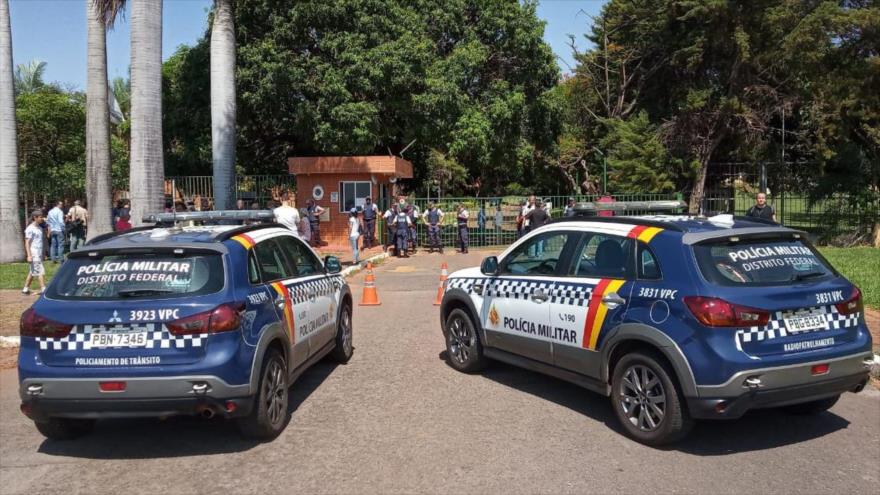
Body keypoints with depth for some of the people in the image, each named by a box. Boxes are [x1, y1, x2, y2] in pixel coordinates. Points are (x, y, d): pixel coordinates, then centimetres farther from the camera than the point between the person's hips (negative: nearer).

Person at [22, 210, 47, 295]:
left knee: (32, 272, 13)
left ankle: (25, 289, 22)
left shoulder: (39, 228, 13)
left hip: (39, 254, 8)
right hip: (34, 254, -8)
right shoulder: (30, 229, -10)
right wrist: (29, 255, -19)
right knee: (40, 271, -10)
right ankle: (43, 289, -10)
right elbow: (27, 243, -13)